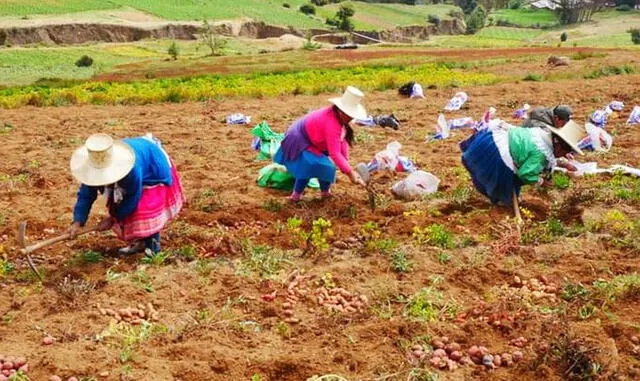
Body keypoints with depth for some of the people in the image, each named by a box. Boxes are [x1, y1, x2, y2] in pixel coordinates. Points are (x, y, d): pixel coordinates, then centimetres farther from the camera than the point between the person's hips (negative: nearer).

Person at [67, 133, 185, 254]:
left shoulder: (132, 168, -46)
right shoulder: (95, 168, -29)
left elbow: (132, 198, -31)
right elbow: (86, 195, -21)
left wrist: (113, 218, -22)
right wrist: (77, 221, -33)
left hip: (154, 167, -6)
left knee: (147, 208, -16)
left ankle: (152, 244, 1)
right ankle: (140, 241, 17)